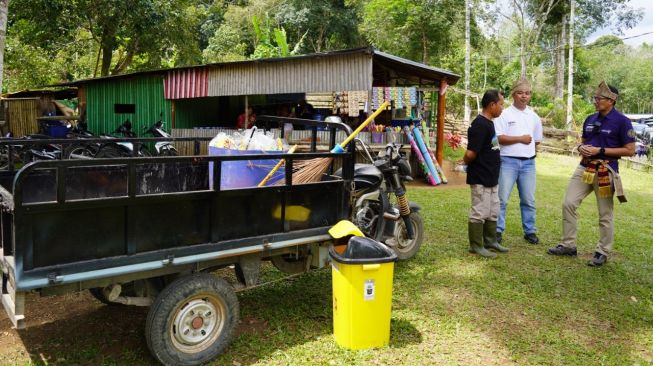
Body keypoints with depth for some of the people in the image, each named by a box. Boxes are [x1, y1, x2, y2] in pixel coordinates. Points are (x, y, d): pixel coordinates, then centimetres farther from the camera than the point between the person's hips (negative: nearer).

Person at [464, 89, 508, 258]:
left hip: (491, 177, 10)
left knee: (493, 211, 18)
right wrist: (466, 161, -7)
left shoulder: (489, 123, 11)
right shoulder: (480, 125, -22)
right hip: (480, 178, -10)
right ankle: (476, 246, 12)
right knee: (479, 212, 1)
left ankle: (490, 241, 31)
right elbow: (470, 154, -26)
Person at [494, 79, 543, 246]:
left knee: (529, 200, 10)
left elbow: (537, 140, 23)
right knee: (502, 198, -4)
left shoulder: (534, 117, 14)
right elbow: (499, 138, -13)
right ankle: (498, 230, 4)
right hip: (508, 161, -5)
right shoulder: (505, 114, -3)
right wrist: (520, 139, -12)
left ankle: (530, 231, 21)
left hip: (528, 162, 5)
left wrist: (528, 146, 11)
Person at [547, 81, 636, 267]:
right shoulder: (590, 119, 9)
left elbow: (630, 150, -11)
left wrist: (600, 150, -18)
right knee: (568, 203, 1)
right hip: (584, 168, 6)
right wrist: (581, 148, -3)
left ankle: (603, 252, 18)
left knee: (605, 215, 5)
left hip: (605, 172, -6)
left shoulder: (622, 121, -9)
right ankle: (568, 245, 13)